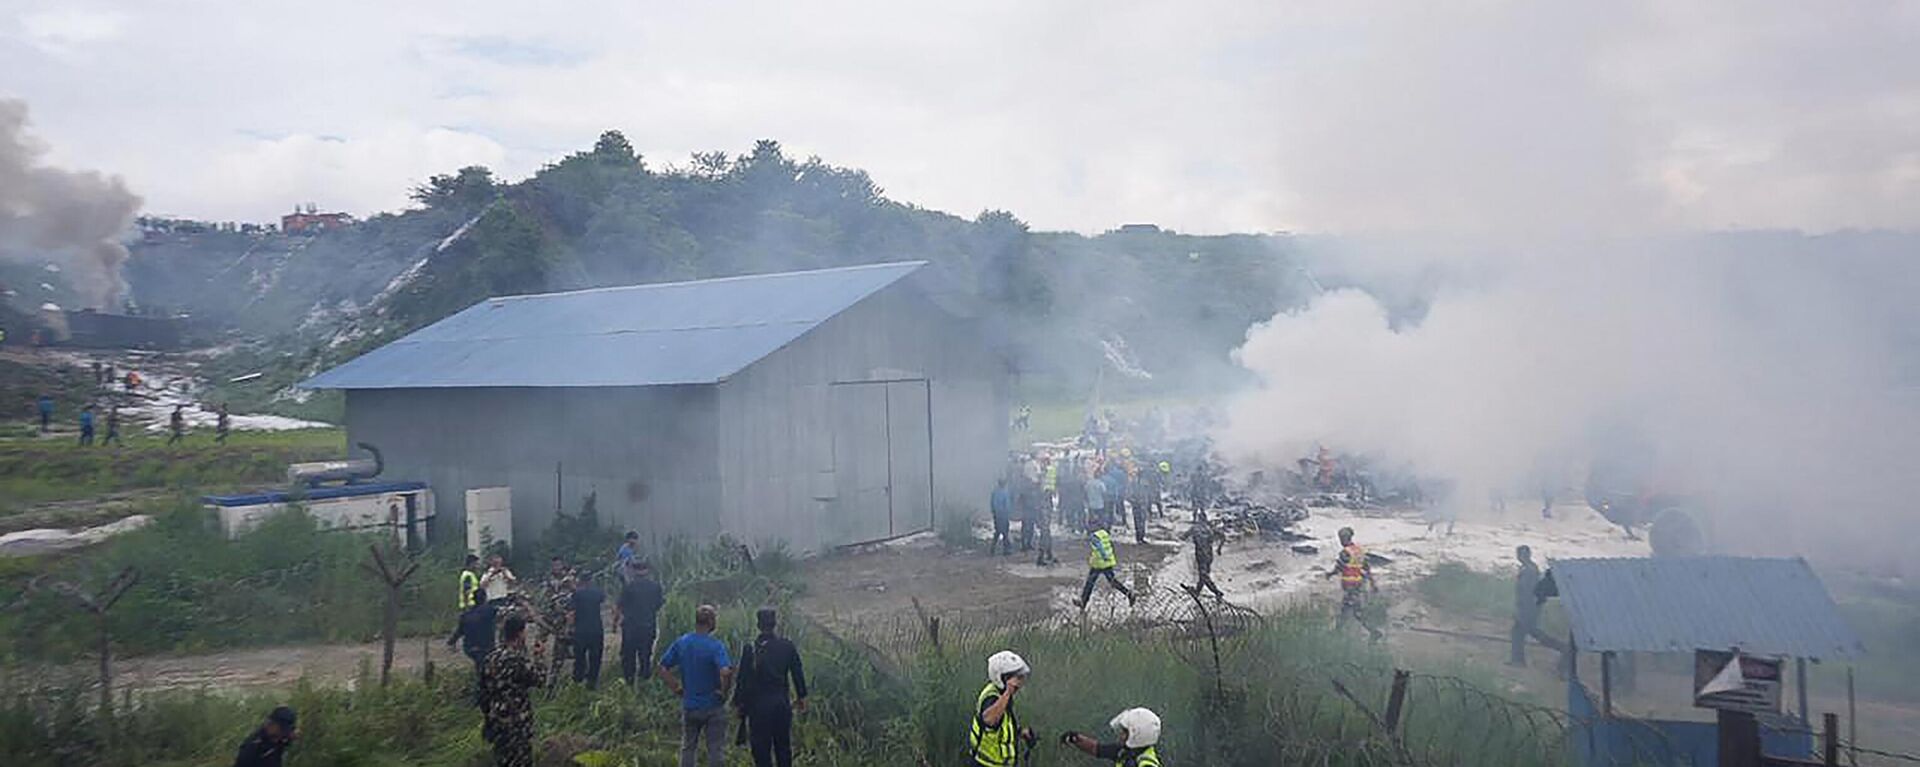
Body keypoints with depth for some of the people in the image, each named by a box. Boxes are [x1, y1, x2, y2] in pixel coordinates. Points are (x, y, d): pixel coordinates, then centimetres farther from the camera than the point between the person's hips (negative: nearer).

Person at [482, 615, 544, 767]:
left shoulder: (493, 656, -2)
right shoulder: (519, 659, -26)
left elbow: (484, 685, 6)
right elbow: (538, 680, -11)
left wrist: (488, 709, 18)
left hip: (497, 715, 7)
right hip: (516, 719, -7)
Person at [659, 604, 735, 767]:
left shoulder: (680, 643, -3)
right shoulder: (716, 646, -19)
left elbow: (661, 669, 0)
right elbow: (726, 672, -32)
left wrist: (677, 688, 5)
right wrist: (723, 691, -15)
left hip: (689, 706, 4)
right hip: (713, 707, -4)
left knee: (687, 748, 18)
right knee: (714, 749, 9)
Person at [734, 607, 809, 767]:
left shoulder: (750, 649, -10)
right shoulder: (788, 647, -3)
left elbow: (743, 680, -6)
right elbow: (798, 674, 5)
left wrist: (738, 703, 5)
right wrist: (801, 697, 18)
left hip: (758, 706, -2)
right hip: (782, 704, 3)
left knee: (761, 750, 5)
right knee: (783, 748, 16)